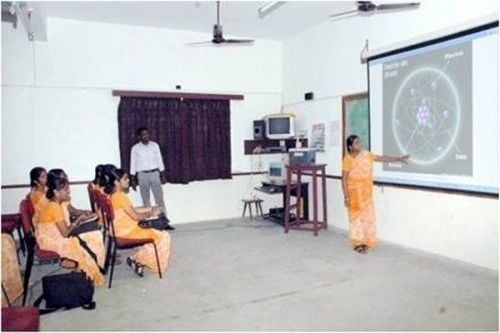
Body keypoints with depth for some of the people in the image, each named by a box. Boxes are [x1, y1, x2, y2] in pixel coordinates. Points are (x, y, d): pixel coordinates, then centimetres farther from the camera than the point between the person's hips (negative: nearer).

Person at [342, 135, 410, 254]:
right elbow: (344, 179, -14)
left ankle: (364, 241, 23)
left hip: (366, 192, 6)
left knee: (367, 216, 10)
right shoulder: (348, 159, -15)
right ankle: (358, 243, 14)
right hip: (355, 192, -6)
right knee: (357, 216, 3)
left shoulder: (366, 154, 1)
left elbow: (382, 158, 5)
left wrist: (399, 159, 0)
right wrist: (346, 196, -17)